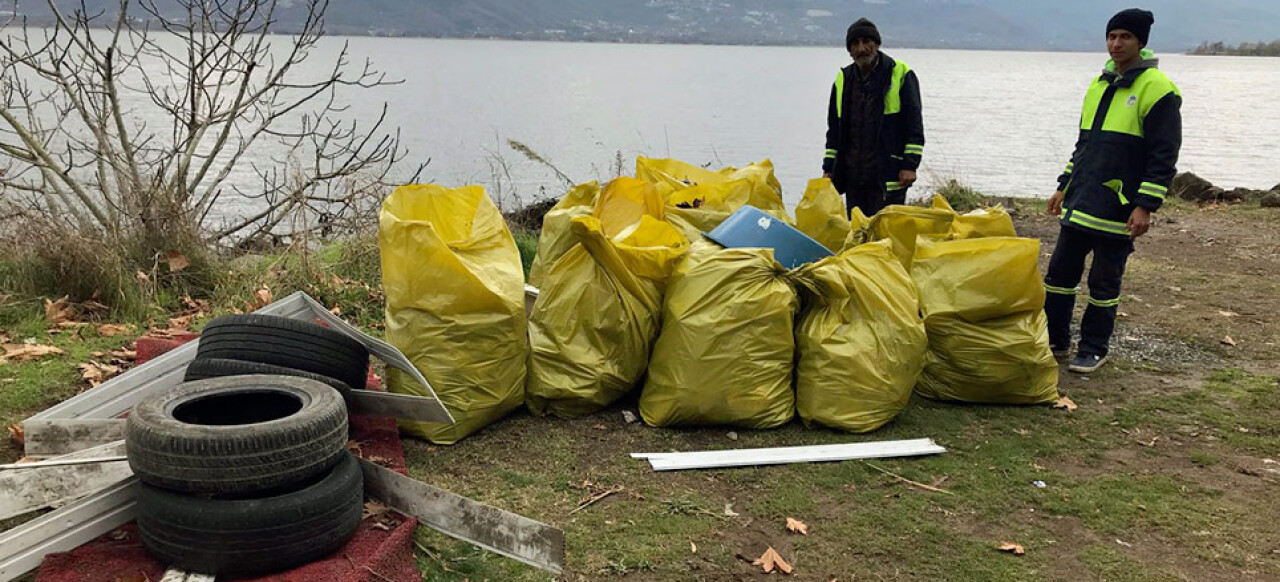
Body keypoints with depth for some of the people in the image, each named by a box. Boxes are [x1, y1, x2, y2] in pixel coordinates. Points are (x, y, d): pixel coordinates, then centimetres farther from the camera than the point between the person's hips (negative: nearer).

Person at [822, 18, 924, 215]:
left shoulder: (901, 75, -1)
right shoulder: (843, 79, 14)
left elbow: (914, 125, -3)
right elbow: (834, 129, 19)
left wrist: (909, 165, -10)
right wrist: (829, 168, 14)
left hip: (888, 175, -5)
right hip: (852, 175, 5)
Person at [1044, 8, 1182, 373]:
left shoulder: (1157, 89, -11)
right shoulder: (1099, 84, 12)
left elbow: (1163, 156, -13)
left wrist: (1145, 206, -18)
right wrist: (1064, 186, 18)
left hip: (1117, 211, -7)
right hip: (1079, 205, 7)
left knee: (1104, 284, 3)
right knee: (1060, 273, 10)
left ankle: (1094, 350, 17)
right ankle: (1056, 341, 22)